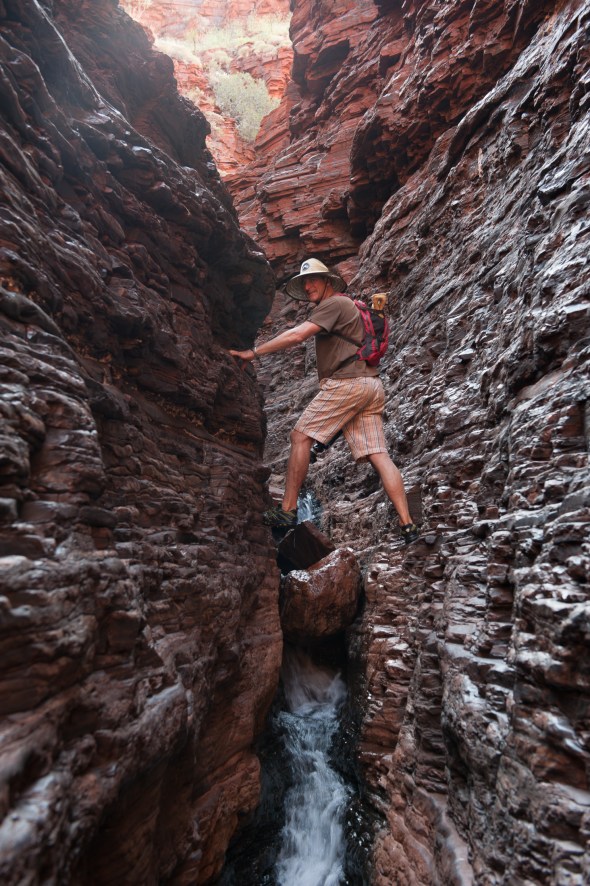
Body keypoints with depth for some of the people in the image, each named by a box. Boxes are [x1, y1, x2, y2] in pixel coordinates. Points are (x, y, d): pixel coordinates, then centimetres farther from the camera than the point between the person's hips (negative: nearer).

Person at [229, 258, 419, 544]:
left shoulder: (333, 303, -1)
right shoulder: (348, 305, 30)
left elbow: (297, 335, -13)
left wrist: (253, 353, -9)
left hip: (346, 382, -9)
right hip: (371, 385, 9)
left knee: (300, 436, -4)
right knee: (378, 455, -1)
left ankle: (288, 510, -3)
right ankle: (408, 526, -7)